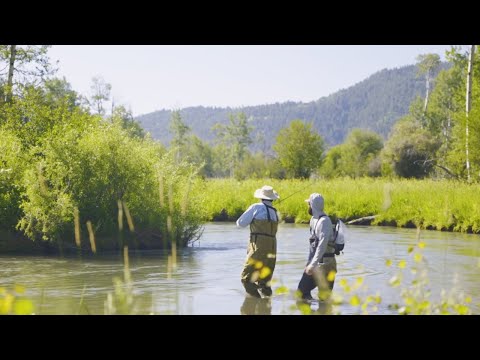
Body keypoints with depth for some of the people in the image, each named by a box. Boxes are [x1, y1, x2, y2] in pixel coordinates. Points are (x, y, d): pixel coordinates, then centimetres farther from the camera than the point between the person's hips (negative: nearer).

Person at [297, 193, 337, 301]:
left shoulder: (324, 221, -17)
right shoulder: (313, 220, 12)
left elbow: (322, 245, -26)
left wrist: (313, 264, -30)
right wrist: (309, 264, 18)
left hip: (325, 263, -9)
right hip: (315, 263, 9)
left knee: (324, 297, -6)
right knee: (301, 292, 8)